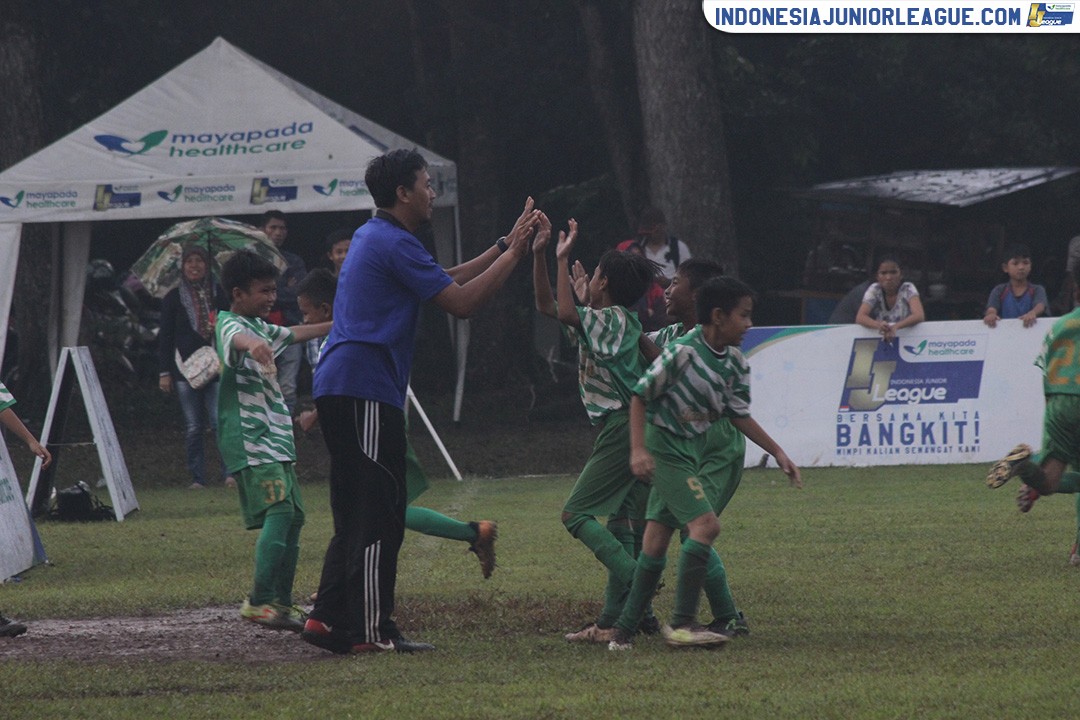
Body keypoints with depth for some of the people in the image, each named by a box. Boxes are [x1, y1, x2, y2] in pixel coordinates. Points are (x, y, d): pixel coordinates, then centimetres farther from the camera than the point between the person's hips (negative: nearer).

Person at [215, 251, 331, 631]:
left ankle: (282, 603, 16)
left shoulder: (261, 327, 20)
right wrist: (253, 345, -60)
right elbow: (237, 339, -37)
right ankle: (260, 600, -27)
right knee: (278, 511, -22)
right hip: (250, 440, -10)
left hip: (275, 439, 10)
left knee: (293, 517, 10)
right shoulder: (232, 325, -11)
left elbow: (293, 334, 41)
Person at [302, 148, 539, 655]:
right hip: (364, 390, -10)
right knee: (380, 513, -8)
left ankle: (328, 619, 9)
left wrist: (504, 248, 23)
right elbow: (460, 302, -13)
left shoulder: (373, 237, 21)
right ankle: (371, 630, -9)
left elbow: (444, 281, 26)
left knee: (357, 513, 12)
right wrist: (512, 255, -4)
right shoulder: (394, 244, -12)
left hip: (339, 388, 10)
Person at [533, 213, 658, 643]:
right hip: (626, 429, 10)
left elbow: (567, 314, -28)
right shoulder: (606, 321, 18)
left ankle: (637, 585, -23)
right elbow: (548, 306, 23)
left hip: (624, 427, -10)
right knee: (620, 525, 7)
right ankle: (613, 621, 5)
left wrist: (564, 260, -17)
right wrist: (539, 254, 17)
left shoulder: (613, 319, -10)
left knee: (577, 514, -9)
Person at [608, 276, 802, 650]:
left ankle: (625, 629, 11)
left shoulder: (735, 363, 2)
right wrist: (638, 449, -18)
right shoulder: (681, 352, -19)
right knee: (705, 524, -18)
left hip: (700, 447, 7)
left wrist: (778, 452, 8)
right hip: (666, 447, -7)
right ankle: (682, 623, -12)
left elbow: (739, 415, 12)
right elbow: (640, 395, -12)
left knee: (656, 541, 7)